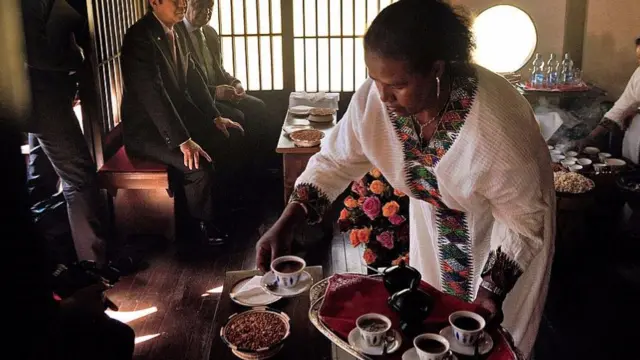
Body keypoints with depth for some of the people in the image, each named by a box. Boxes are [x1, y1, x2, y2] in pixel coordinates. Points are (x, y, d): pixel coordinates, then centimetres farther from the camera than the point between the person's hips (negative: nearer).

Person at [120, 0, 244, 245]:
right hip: (147, 129, -9)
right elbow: (152, 95, -30)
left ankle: (226, 204, 19)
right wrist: (183, 140, -33)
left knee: (229, 139, 3)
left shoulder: (176, 34, 5)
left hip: (179, 115, 9)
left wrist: (215, 117, 6)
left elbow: (192, 77, 14)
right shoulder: (139, 37, -23)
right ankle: (202, 223, 0)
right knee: (198, 166, -26)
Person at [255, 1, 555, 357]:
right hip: (437, 216, 4)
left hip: (504, 225, -3)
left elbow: (526, 217, -25)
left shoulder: (495, 123, -39)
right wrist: (285, 225, -24)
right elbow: (335, 161, -13)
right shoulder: (372, 99, -27)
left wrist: (491, 294, -29)